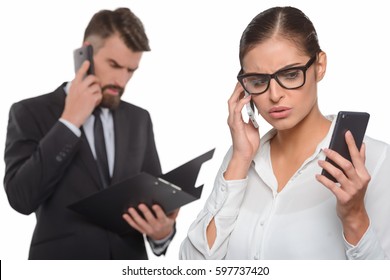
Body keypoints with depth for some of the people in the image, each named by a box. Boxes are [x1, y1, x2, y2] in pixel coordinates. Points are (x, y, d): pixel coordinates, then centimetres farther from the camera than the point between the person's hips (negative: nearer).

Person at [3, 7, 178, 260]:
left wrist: (164, 231, -14)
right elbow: (21, 197, -17)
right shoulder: (31, 113, -4)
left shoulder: (139, 120, 7)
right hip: (61, 259, -3)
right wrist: (69, 122, -16)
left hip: (130, 265, 4)